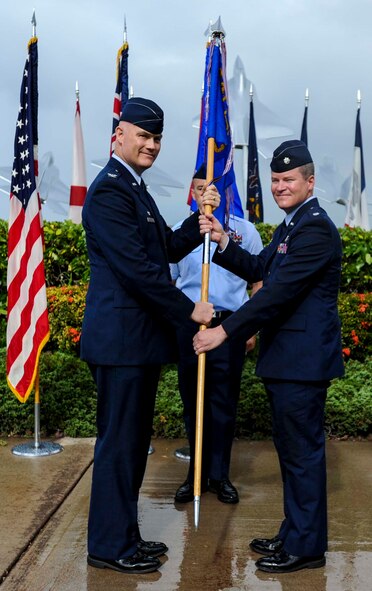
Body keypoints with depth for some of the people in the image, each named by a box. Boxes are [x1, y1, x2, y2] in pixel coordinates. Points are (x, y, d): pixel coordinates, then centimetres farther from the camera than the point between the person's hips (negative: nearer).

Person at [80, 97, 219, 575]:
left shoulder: (134, 188, 19)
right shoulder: (109, 190, -14)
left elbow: (169, 249, 16)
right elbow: (137, 266, -21)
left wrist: (201, 219, 0)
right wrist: (189, 311, -14)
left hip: (139, 337, 10)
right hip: (120, 337, -10)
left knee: (133, 441, 16)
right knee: (118, 442, 0)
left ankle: (124, 536, 30)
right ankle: (109, 547, 15)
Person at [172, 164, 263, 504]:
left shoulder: (245, 230, 5)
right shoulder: (179, 231, 7)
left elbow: (258, 283, 8)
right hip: (188, 324, 1)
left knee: (224, 403, 5)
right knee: (192, 401, 9)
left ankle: (219, 475, 19)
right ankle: (196, 473, 22)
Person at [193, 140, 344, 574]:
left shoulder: (315, 228, -17)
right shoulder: (291, 225, 16)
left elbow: (280, 292, -24)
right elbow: (259, 269, 19)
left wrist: (225, 331, -24)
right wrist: (223, 243, 4)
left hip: (303, 359, -10)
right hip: (285, 357, 10)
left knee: (302, 449, 0)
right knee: (290, 446, 18)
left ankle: (305, 547, 15)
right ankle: (294, 533, 33)